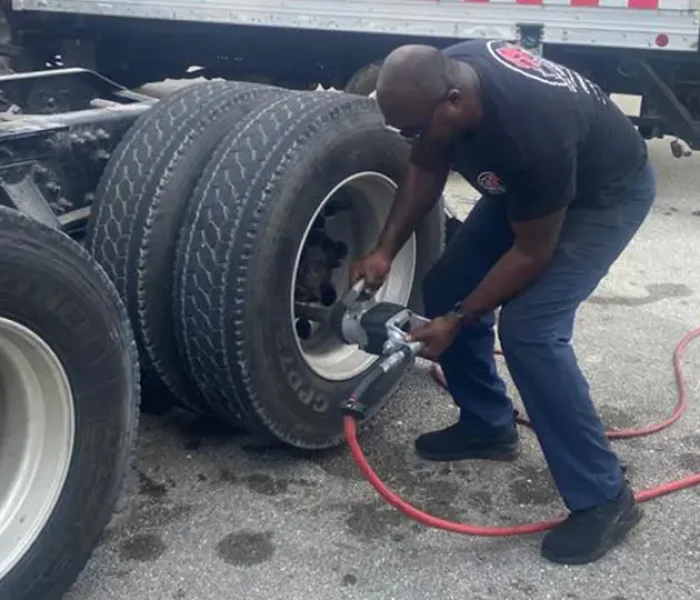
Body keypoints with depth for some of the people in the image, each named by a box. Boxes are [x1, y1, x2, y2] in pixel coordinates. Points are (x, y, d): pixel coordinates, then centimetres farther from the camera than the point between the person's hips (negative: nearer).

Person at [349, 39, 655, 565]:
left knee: (529, 328, -22)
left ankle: (604, 498, -9)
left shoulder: (530, 131, -41)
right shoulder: (441, 76, -19)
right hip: (527, 184, 8)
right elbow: (426, 171, -1)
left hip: (605, 193, -8)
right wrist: (385, 251, -11)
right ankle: (489, 425, 23)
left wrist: (457, 320, -22)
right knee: (446, 291, 4)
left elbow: (532, 252, -27)